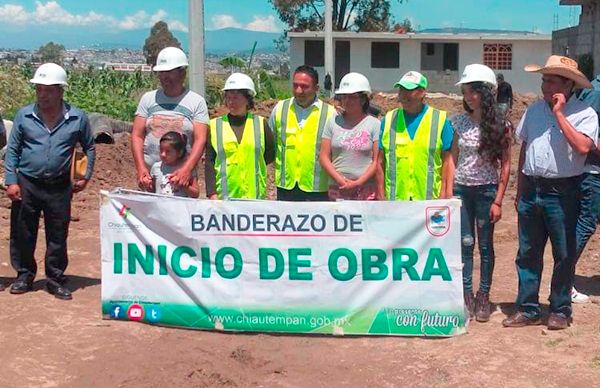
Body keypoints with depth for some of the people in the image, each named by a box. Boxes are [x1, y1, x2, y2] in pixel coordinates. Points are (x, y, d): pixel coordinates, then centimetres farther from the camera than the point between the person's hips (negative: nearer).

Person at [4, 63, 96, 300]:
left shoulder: (77, 118, -2)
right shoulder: (24, 115, -2)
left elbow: (89, 147, 12)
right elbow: (12, 149, 3)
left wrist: (86, 176, 4)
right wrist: (11, 181, -3)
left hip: (59, 187, 0)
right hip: (26, 184, 1)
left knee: (57, 236, 6)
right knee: (22, 233, 9)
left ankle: (56, 279, 19)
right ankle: (24, 274, 26)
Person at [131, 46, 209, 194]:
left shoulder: (196, 102, 4)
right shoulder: (148, 99, 12)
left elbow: (200, 140, -5)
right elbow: (137, 135, 6)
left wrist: (187, 169, -21)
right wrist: (140, 169, -9)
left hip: (182, 178, -2)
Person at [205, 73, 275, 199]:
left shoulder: (260, 124, 6)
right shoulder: (215, 125, 5)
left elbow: (270, 155, 11)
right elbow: (209, 162, 0)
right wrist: (212, 194, -9)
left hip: (255, 195, 1)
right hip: (223, 196, 0)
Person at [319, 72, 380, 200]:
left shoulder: (374, 124, 3)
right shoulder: (333, 122, 9)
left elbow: (377, 161, -2)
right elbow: (324, 156, 6)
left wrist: (358, 183, -12)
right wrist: (341, 180, -7)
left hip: (366, 191, -2)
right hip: (337, 189, 2)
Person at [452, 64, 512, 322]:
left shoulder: (499, 125, -5)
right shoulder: (460, 122, 3)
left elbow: (505, 164, -4)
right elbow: (453, 159, 8)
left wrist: (498, 200, -8)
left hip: (485, 190, -2)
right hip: (461, 189, 2)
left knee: (485, 246, 6)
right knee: (465, 244, 4)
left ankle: (483, 297, 15)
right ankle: (466, 296, 12)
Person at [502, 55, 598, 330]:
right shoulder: (534, 110, 10)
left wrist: (559, 114, -18)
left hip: (562, 193, -5)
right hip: (531, 190, 5)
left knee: (564, 255, 5)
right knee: (527, 253, 8)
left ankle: (560, 310, 19)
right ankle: (527, 309, 18)